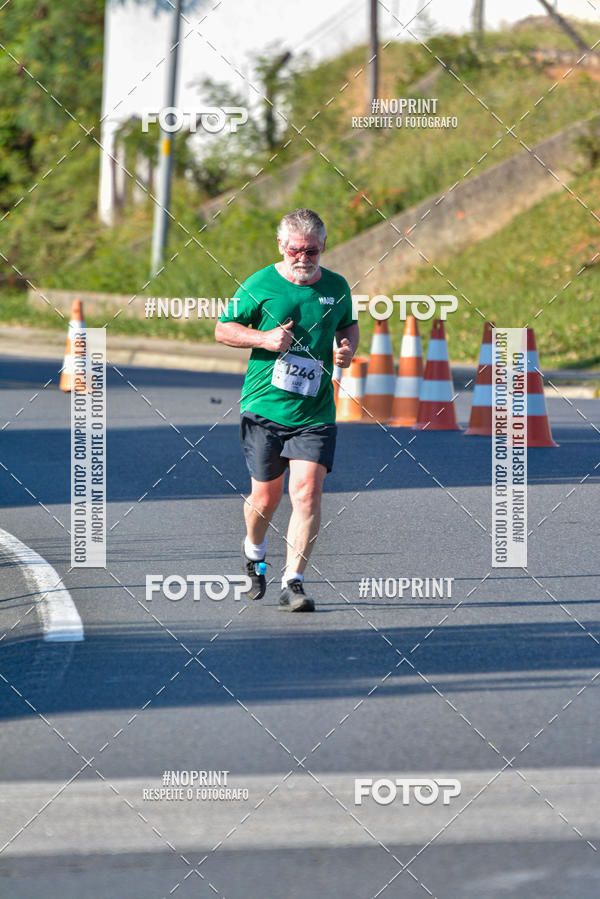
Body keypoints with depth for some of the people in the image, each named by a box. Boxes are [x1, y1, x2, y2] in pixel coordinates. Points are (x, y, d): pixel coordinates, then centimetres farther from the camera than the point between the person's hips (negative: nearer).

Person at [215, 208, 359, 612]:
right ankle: (255, 551, 41)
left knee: (307, 491, -15)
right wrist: (263, 338, -13)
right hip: (265, 408, -1)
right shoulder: (260, 285, -4)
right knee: (266, 497, 8)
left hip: (315, 412, 1)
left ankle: (293, 583, -12)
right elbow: (223, 328, 4)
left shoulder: (337, 287, 5)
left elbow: (349, 324, 25)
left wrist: (348, 347, 2)